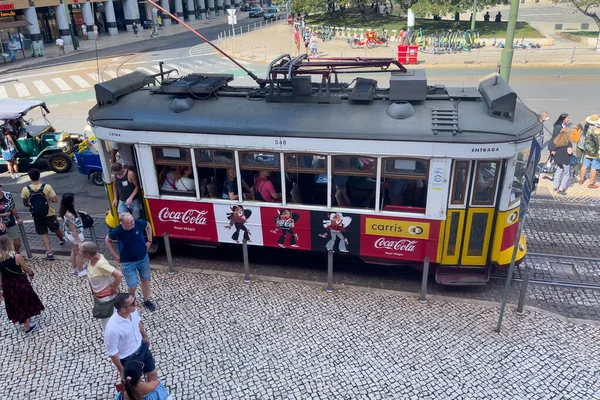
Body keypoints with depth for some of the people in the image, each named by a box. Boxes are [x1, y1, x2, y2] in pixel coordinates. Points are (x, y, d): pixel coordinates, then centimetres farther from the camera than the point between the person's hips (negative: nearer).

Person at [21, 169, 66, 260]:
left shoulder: (25, 189, -12)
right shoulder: (47, 187, -18)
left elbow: (25, 204, 2)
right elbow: (55, 200, -16)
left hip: (36, 216, 1)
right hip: (49, 214, 0)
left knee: (44, 234, 13)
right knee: (56, 229, 25)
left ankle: (49, 252, 8)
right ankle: (62, 240, 51)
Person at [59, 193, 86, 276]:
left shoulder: (66, 210, -10)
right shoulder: (69, 215, -35)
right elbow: (73, 230, -28)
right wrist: (79, 241, -22)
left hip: (69, 234, 9)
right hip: (76, 235, -9)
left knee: (74, 251, 28)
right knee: (79, 253, 12)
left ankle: (73, 268, 46)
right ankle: (81, 271, 31)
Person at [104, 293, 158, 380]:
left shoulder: (133, 310, -19)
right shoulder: (112, 328, -38)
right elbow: (112, 352, -23)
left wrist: (145, 336, 20)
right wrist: (121, 370, -11)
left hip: (141, 347, 6)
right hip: (128, 359, -6)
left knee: (153, 374, 23)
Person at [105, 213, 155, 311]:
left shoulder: (139, 223, -22)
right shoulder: (117, 231, -25)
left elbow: (148, 226, 3)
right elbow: (107, 240, -2)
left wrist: (149, 241, 0)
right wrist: (115, 255, -2)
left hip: (144, 258, 2)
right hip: (128, 262, -2)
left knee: (145, 280, 16)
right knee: (133, 286, 1)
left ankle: (146, 301, 39)